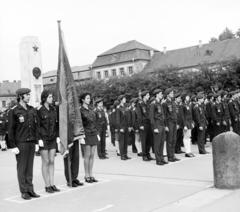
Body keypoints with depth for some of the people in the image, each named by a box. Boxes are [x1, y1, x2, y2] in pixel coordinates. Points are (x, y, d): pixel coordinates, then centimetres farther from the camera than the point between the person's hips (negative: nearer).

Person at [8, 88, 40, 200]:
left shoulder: (32, 110, 10)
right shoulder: (13, 111, -7)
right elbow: (10, 130, -7)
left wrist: (36, 142, 9)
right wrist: (13, 146, -10)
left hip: (31, 143, 5)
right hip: (20, 143, -5)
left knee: (30, 167, 9)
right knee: (21, 168, 2)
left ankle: (30, 190, 16)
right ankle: (24, 192, 10)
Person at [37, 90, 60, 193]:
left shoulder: (53, 109, 8)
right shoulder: (39, 110, -10)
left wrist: (57, 136, 8)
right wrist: (39, 139, -16)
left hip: (52, 138, 5)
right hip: (43, 139, -5)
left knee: (51, 161, 7)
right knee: (45, 162, 0)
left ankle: (52, 184, 13)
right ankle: (47, 186, 8)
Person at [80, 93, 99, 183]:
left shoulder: (91, 109, 14)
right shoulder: (80, 110, -6)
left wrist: (97, 133, 15)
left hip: (94, 134, 6)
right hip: (86, 134, -6)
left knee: (92, 155, 7)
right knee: (87, 156, -3)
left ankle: (91, 175, 13)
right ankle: (87, 176, 5)